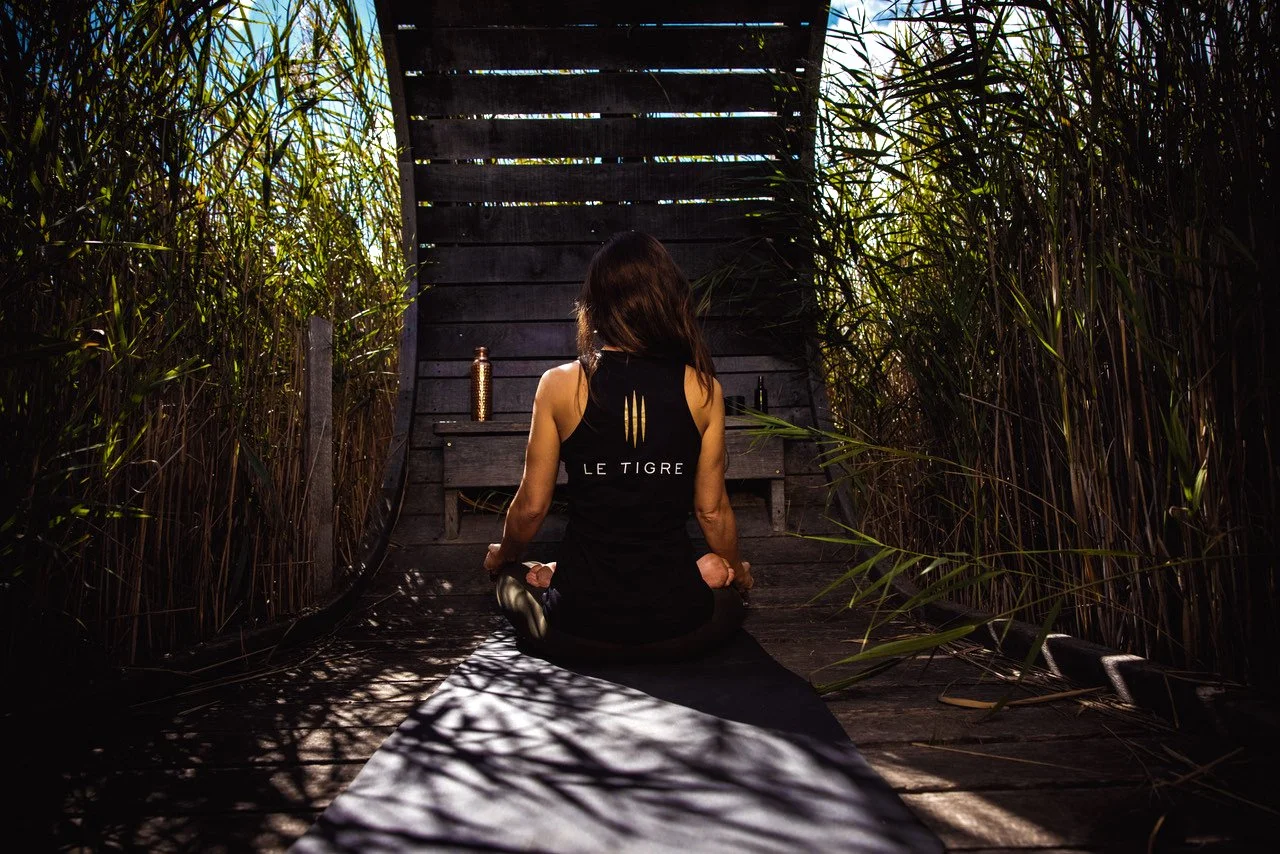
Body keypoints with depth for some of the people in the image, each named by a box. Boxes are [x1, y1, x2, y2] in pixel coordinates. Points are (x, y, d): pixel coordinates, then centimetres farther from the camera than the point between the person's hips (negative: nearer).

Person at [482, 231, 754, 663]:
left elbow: (532, 506, -1)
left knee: (516, 579, 33)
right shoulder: (703, 388, -6)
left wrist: (502, 559, 22)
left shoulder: (560, 385, -8)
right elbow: (712, 508, 3)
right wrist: (736, 570, 24)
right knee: (716, 572, 35)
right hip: (676, 629, 1)